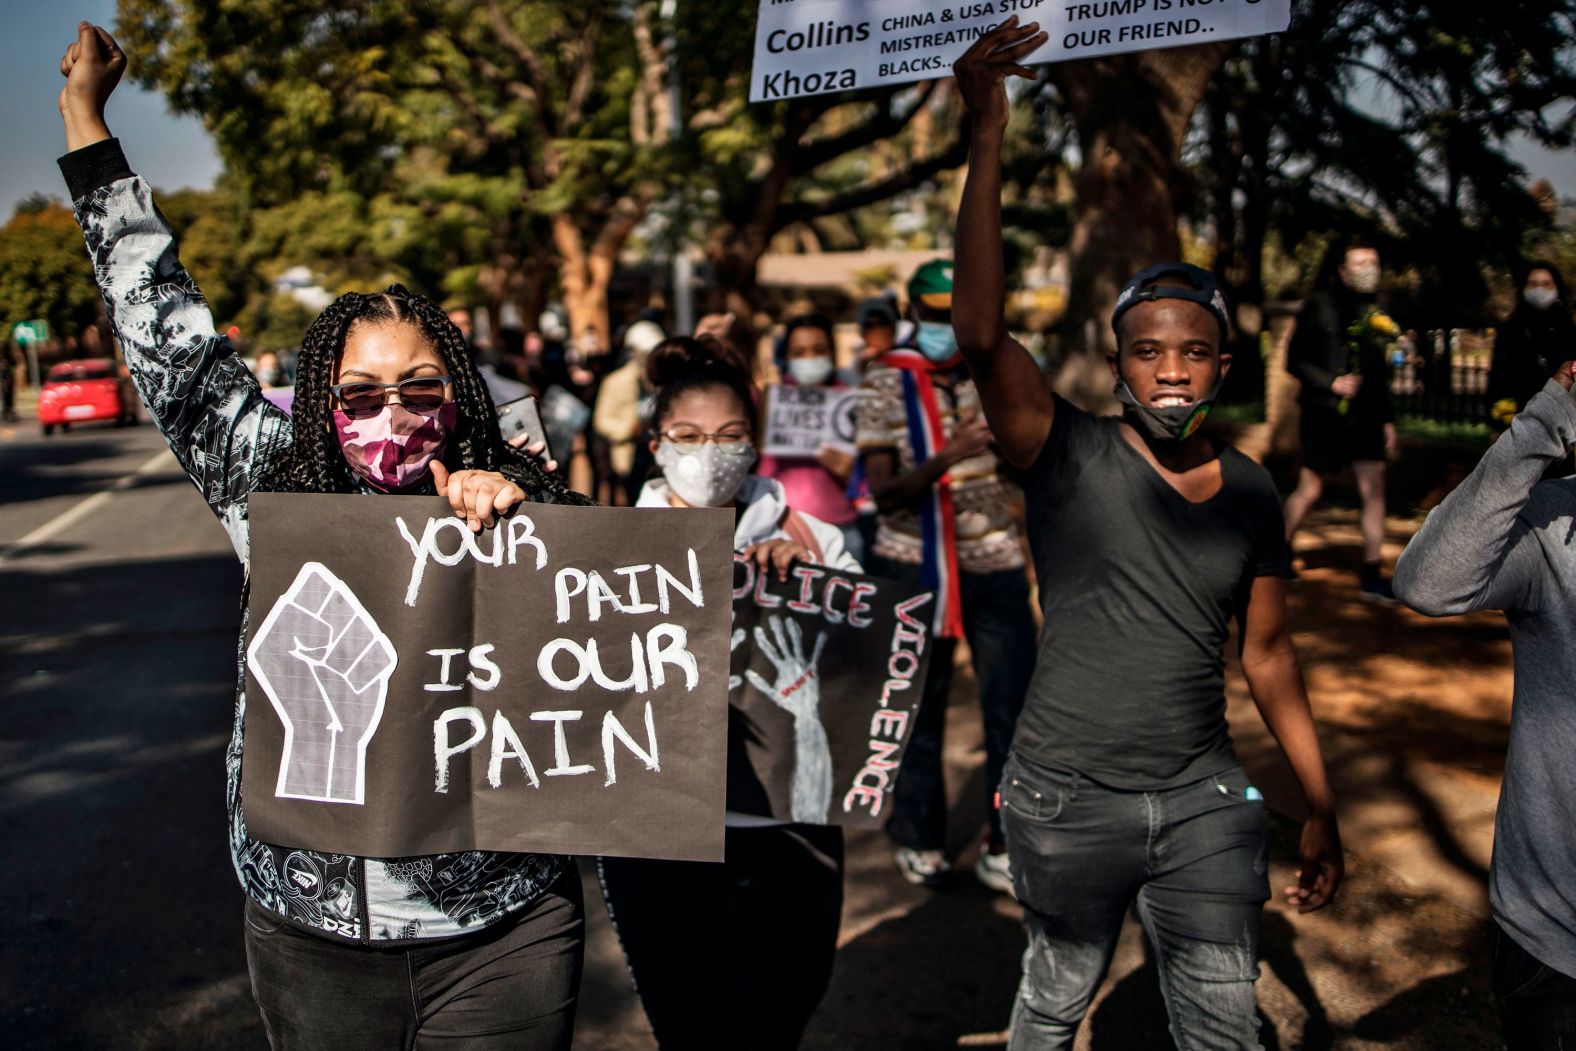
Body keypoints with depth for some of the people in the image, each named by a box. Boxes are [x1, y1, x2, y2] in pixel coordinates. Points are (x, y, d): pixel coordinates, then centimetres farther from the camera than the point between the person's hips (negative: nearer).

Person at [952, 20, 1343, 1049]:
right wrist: (988, 132, -31)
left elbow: (1268, 654, 11)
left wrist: (1322, 809, 12)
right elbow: (980, 330, -26)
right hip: (1067, 798, -3)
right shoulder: (1070, 455, -10)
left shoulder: (1251, 490, 3)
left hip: (1205, 799, 3)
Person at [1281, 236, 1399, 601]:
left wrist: (1387, 418, 15)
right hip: (1325, 413, -5)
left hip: (1366, 416, 5)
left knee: (1374, 491, -4)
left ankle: (1370, 577, 1)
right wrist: (1332, 382, -21)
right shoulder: (1320, 306, -6)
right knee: (1309, 491, 4)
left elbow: (1380, 371, 16)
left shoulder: (1374, 310, 10)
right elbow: (1295, 360, -8)